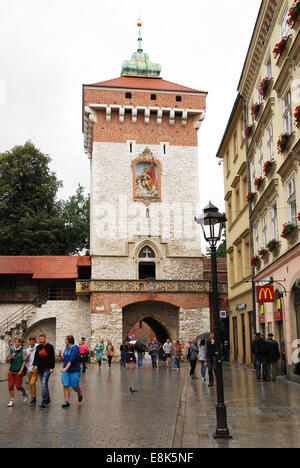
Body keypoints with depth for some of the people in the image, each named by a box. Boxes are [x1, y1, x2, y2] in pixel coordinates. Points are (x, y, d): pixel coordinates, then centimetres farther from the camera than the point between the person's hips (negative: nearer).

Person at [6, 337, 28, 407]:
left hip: (18, 372, -4)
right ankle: (12, 400, 10)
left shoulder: (22, 351, -4)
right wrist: (11, 357, -13)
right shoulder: (11, 350, 7)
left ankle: (25, 393, 30)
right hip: (11, 371, 4)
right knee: (10, 386, 0)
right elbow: (7, 360, 8)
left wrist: (21, 371, -14)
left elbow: (24, 361, -6)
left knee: (18, 386, 0)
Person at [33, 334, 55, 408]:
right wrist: (34, 365, -1)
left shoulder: (50, 347, -3)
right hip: (40, 368, 6)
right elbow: (36, 357, 14)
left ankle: (44, 402, -17)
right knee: (44, 384, 11)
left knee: (44, 384, -15)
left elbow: (53, 358, -5)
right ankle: (48, 399, 23)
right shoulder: (38, 347, 12)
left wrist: (52, 367, -11)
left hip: (47, 369, -6)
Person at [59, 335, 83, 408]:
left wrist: (66, 368, -32)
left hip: (74, 371, -6)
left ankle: (79, 394, 33)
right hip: (65, 370, 6)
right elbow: (64, 359, 16)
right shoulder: (66, 348, 11)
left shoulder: (75, 348, -14)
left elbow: (72, 359, -23)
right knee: (66, 386, -3)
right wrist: (60, 355, -4)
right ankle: (67, 402, 2)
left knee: (75, 386, 2)